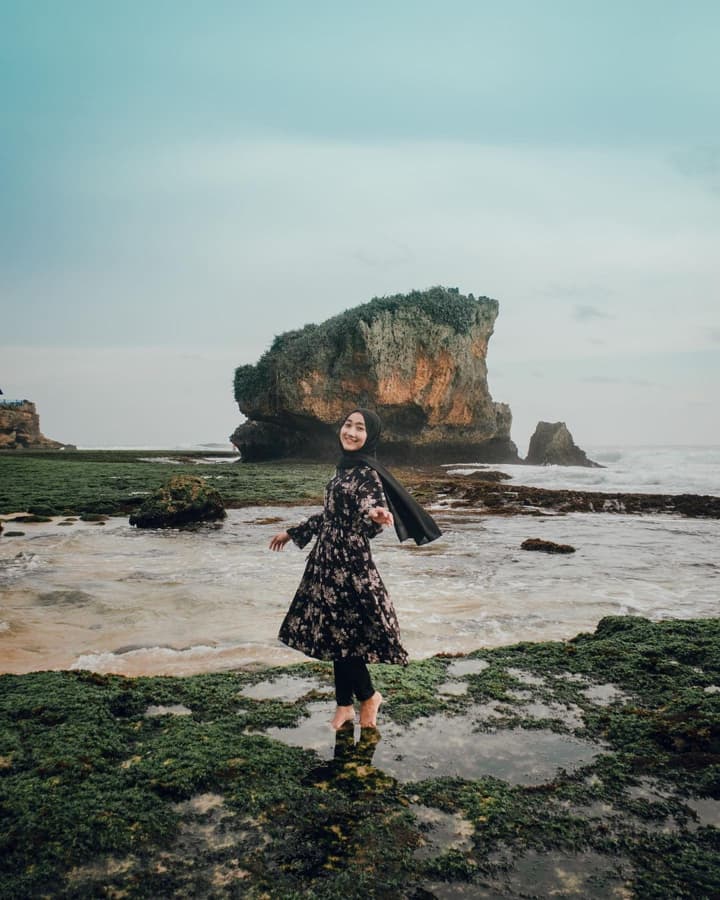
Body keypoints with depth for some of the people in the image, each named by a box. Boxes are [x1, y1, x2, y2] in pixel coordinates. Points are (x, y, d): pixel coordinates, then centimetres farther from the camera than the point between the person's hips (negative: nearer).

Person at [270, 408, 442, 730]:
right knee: (334, 633, 12)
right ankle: (345, 705, 25)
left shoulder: (368, 472, -14)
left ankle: (369, 696, 21)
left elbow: (369, 527, -25)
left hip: (350, 562, -8)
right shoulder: (343, 467, 10)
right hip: (328, 560, 8)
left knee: (341, 632, -2)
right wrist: (292, 533, 28)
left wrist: (376, 515, -48)